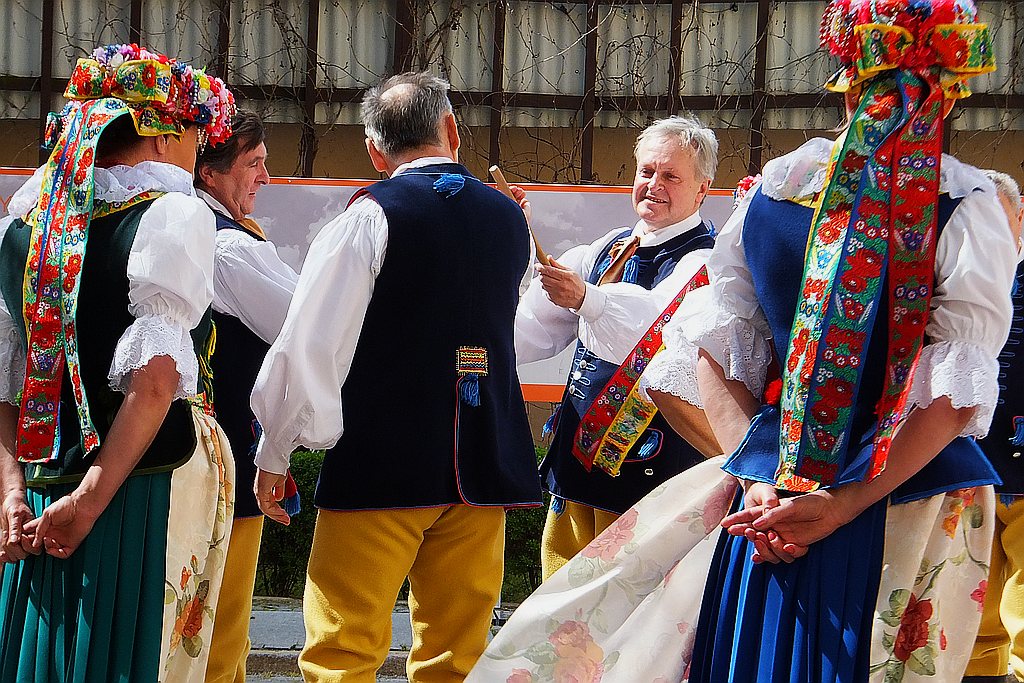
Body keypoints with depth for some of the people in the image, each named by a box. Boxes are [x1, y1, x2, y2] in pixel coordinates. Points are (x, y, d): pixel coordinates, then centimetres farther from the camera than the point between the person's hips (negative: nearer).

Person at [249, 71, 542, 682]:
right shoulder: (512, 219, 9)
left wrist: (275, 453, -1)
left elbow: (307, 344, -10)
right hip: (482, 465, 5)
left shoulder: (371, 216, -7)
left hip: (380, 467, -5)